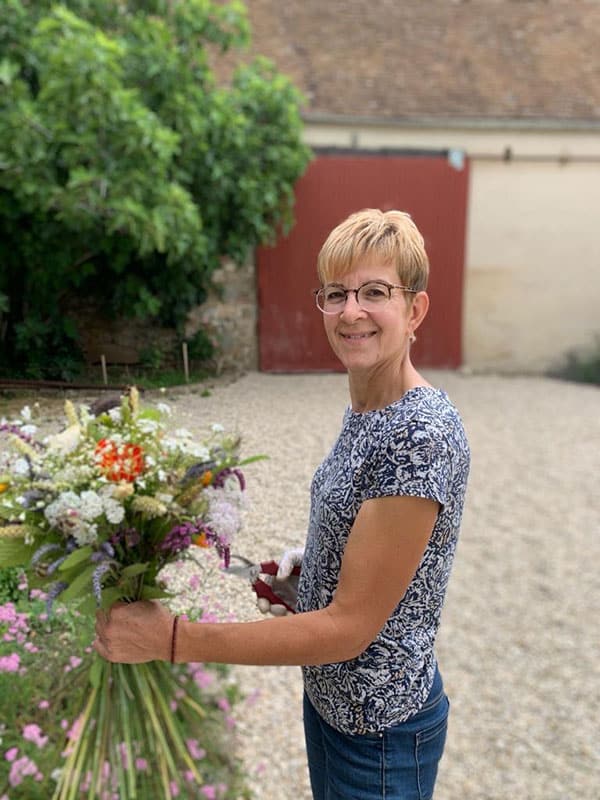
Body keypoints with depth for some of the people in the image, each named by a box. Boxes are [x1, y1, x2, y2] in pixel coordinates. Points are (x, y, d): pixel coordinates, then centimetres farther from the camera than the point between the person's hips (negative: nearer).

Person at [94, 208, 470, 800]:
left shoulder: (424, 433, -28)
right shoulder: (363, 408, -1)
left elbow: (350, 625, -27)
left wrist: (171, 639, -25)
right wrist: (299, 568, -4)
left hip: (379, 728, -7)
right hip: (326, 694, 8)